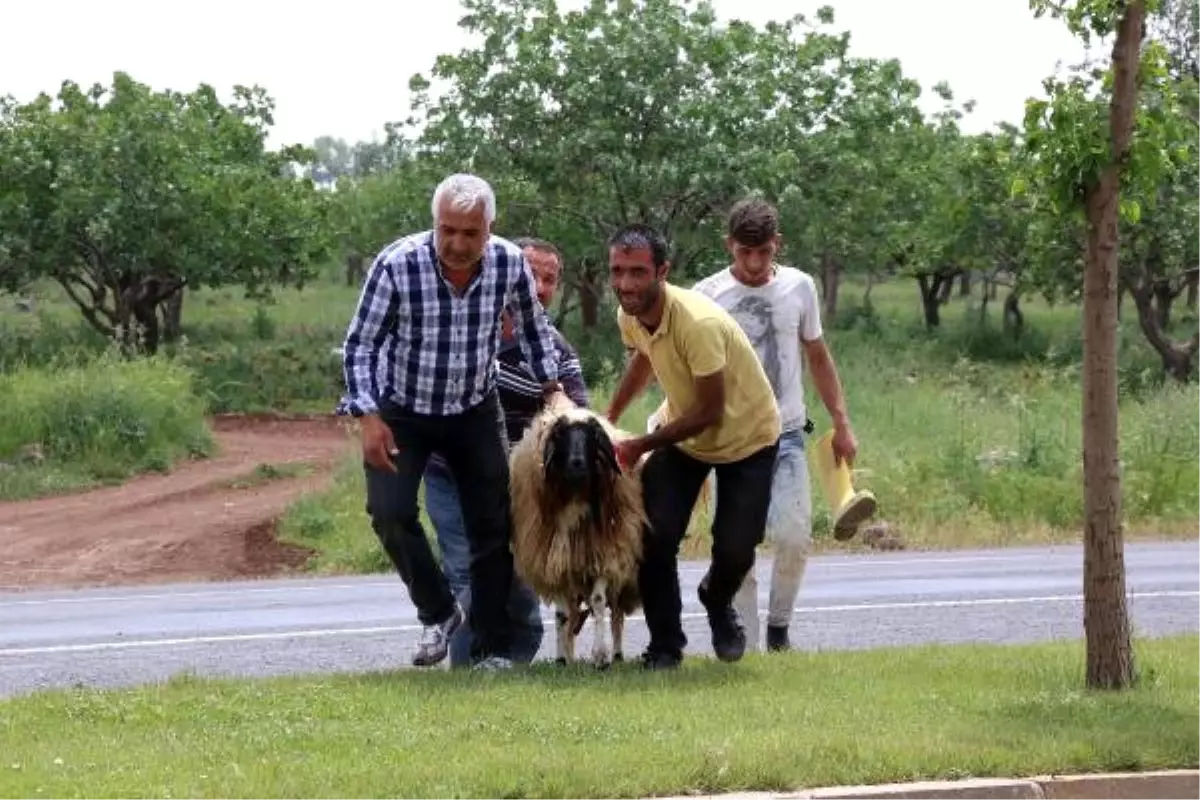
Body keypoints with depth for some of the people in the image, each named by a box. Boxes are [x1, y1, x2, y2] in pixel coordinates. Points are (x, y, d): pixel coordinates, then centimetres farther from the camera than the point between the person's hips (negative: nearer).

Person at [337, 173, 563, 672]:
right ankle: (438, 612, 5)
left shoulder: (510, 263, -15)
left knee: (493, 522, 1)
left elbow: (532, 328, 5)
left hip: (475, 411, 2)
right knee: (390, 511, -18)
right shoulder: (396, 265, -25)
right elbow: (360, 345, -16)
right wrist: (369, 418, -23)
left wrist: (551, 388, 9)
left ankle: (491, 648, 11)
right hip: (402, 412, -2)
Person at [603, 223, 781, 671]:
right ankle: (665, 644, 6)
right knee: (655, 535, -12)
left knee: (735, 550, -8)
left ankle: (717, 603, 29)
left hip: (746, 437, -5)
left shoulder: (699, 323, -36)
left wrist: (640, 446, -22)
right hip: (685, 434, 5)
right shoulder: (630, 317, -14)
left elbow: (709, 413, -27)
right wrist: (610, 416, 13)